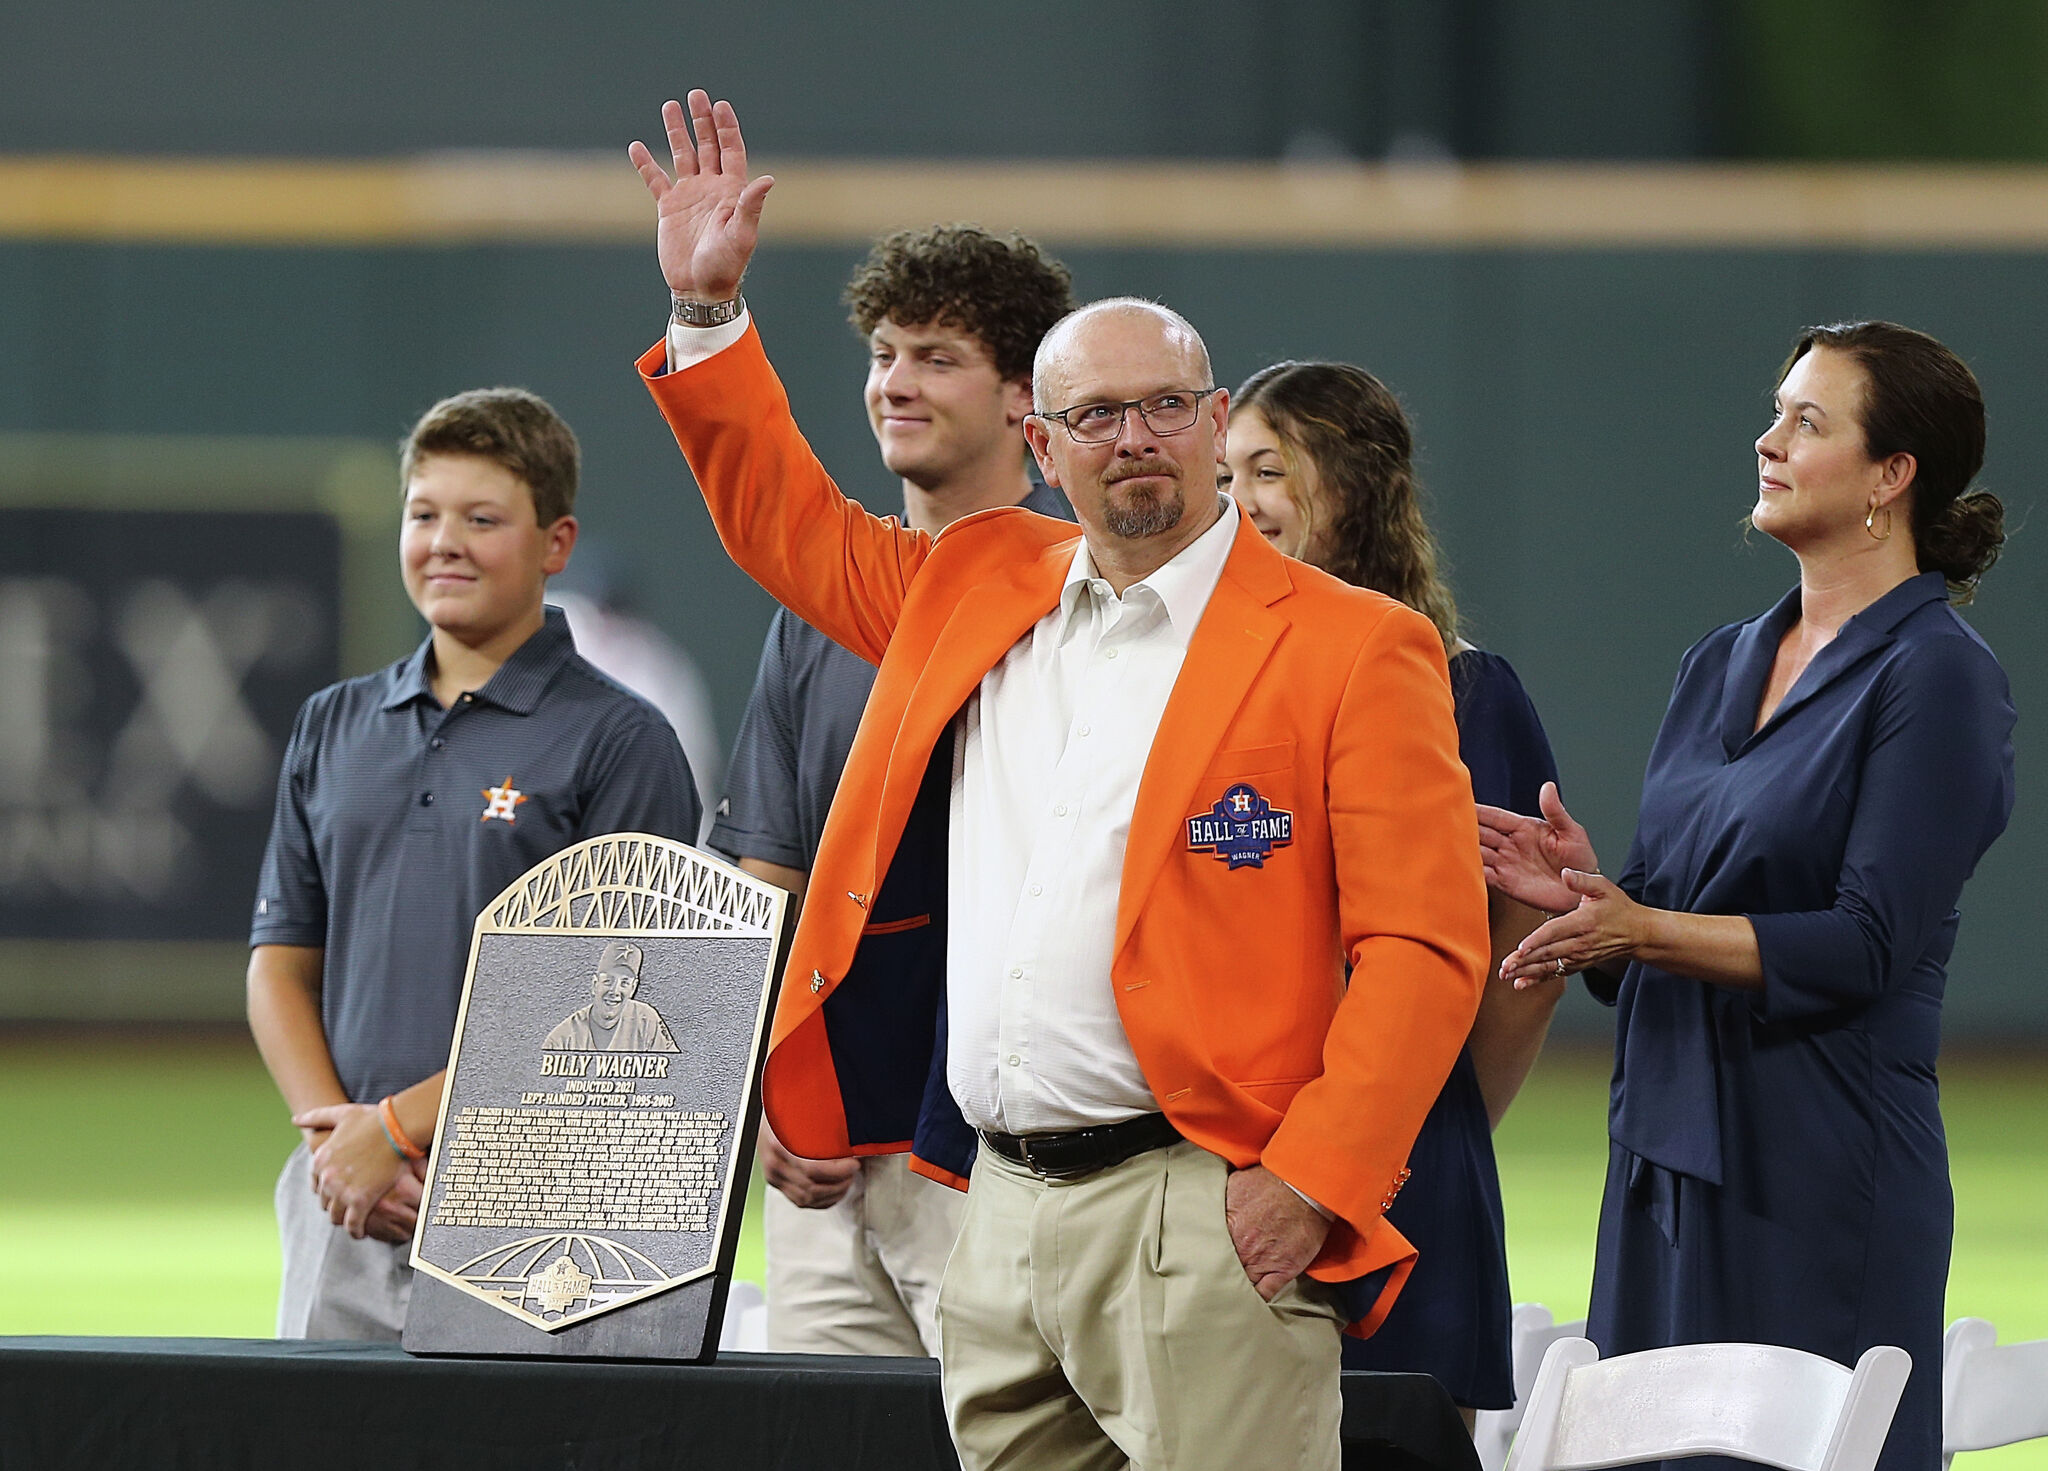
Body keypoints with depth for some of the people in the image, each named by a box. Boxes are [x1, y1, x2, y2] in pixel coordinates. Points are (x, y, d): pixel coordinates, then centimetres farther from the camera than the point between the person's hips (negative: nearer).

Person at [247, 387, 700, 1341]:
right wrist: (333, 1137, -3)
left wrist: (401, 1125, -13)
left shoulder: (620, 742, -1)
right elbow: (282, 964, 15)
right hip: (342, 1202, 5)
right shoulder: (333, 728, 17)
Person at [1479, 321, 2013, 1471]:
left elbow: (1865, 947, -16)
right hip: (1667, 1153, 8)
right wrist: (1585, 887, -4)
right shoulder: (1721, 666, 15)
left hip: (1819, 1174, -8)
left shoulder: (1938, 676, -9)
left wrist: (1642, 928, -24)